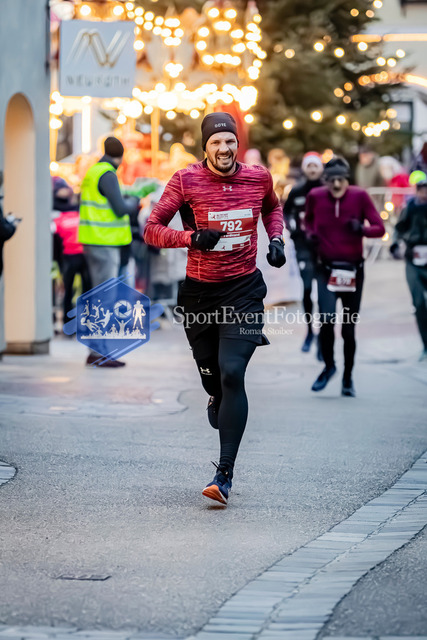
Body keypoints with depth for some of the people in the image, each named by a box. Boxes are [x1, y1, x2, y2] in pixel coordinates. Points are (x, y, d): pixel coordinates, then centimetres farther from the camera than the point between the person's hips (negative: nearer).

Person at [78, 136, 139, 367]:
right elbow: (120, 209, -19)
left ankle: (95, 351, 15)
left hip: (93, 241, 10)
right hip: (104, 242, -10)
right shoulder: (107, 175, -15)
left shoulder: (92, 172, 14)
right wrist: (133, 202, 3)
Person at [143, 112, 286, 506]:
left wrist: (276, 239, 6)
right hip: (199, 291, 1)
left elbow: (272, 207, 24)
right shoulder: (186, 180, -7)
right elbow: (151, 229, -7)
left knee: (232, 373, -16)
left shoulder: (259, 177, 1)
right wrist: (192, 237, -23)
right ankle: (220, 401, 52)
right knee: (211, 376, 11)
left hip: (244, 290, -1)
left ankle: (225, 473, -16)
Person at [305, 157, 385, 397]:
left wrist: (362, 229, -27)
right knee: (327, 318, -22)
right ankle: (329, 366, 4)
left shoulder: (359, 196, -8)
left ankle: (348, 378, 26)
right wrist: (311, 233, -2)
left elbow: (380, 228, -7)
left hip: (353, 269, 0)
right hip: (327, 269, 0)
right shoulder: (315, 196, -2)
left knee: (349, 329, 6)